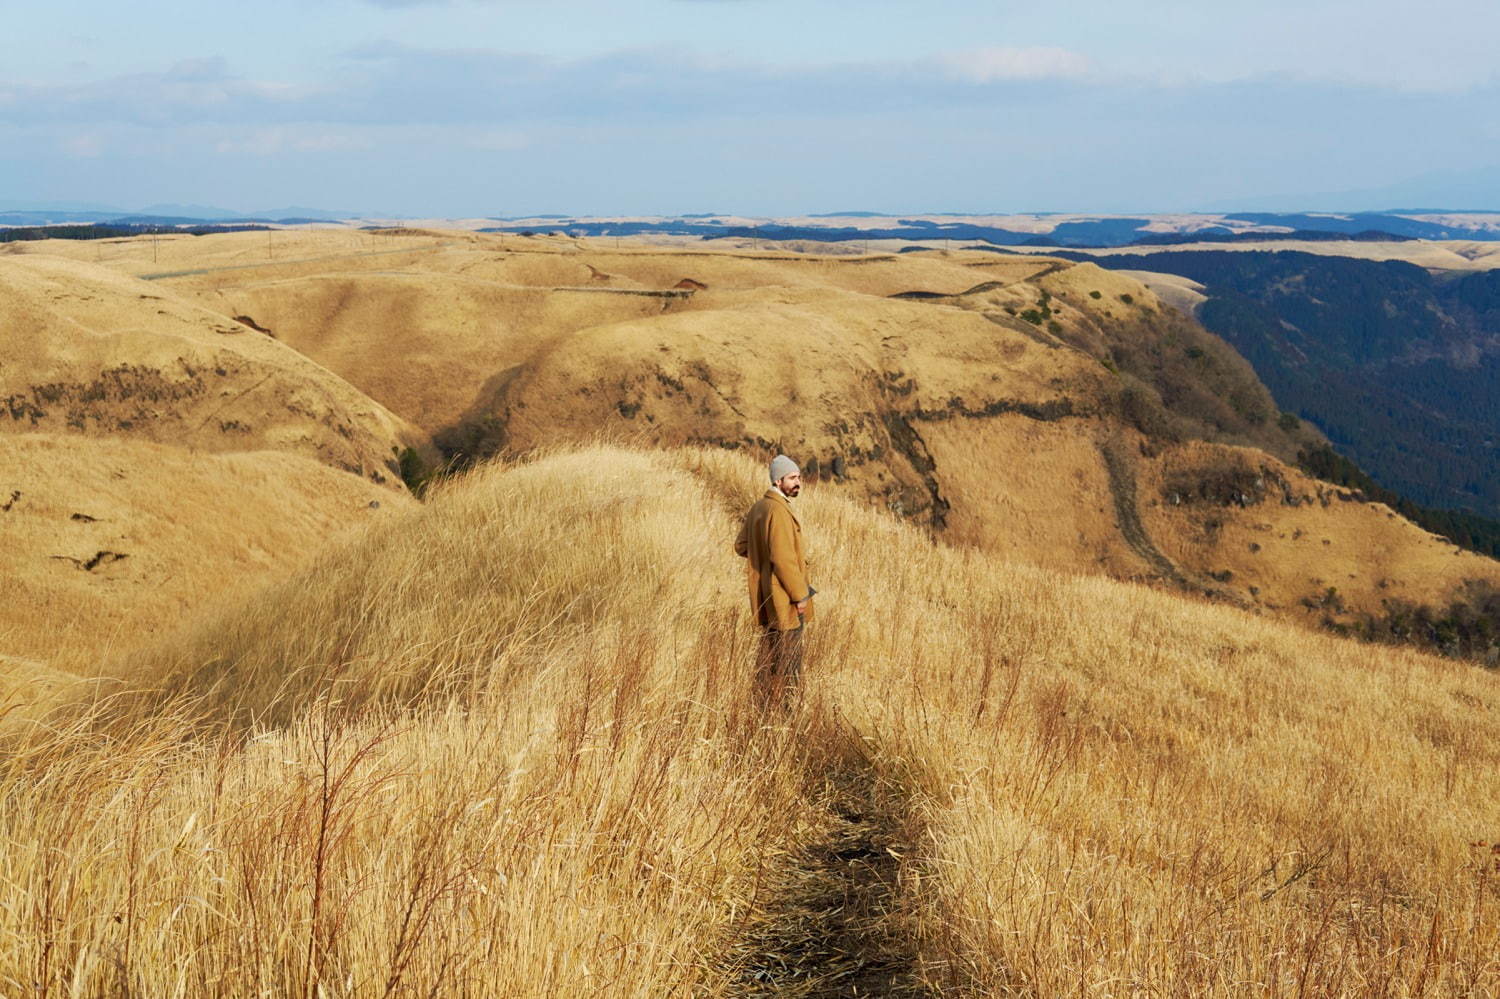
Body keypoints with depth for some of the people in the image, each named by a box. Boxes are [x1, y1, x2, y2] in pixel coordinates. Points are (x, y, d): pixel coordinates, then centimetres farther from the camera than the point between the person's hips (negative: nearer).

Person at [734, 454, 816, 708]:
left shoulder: (759, 507, 9)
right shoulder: (779, 511, -21)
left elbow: (741, 546, 18)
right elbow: (783, 559, -24)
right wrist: (800, 594, -18)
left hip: (764, 596, 10)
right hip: (784, 599, -10)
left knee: (768, 651, 18)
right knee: (788, 657, -2)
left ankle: (763, 703, 26)